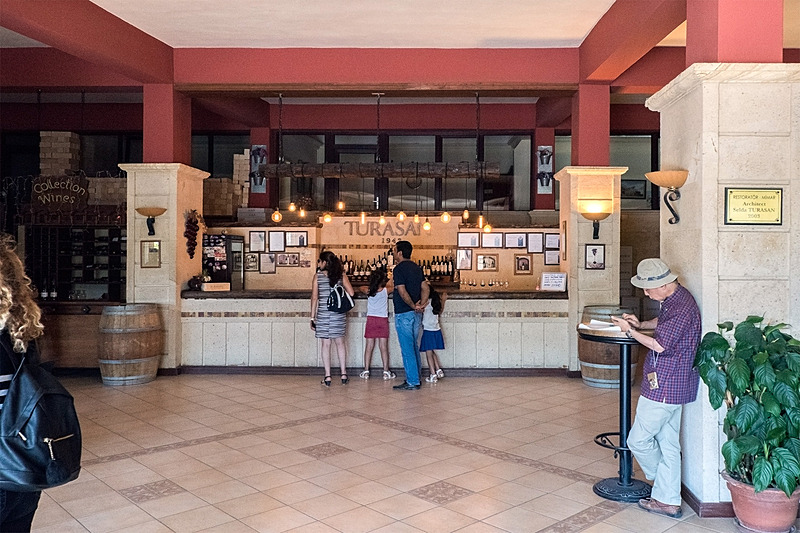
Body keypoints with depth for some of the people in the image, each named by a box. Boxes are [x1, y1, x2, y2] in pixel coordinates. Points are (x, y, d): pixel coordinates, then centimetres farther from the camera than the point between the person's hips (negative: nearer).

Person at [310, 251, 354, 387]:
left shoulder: (317, 276, -3)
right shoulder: (341, 275, 1)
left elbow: (314, 298, -4)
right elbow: (351, 293, -6)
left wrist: (312, 317, 1)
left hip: (323, 313, -2)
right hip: (339, 313, 2)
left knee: (326, 343, 4)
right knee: (340, 342, 12)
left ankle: (327, 376, 5)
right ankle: (344, 374, 14)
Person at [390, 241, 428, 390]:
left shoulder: (399, 269, -13)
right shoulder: (416, 268, 13)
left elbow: (402, 292, -21)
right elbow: (425, 288, 11)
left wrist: (413, 306, -11)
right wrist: (420, 305, 1)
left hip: (404, 313, -8)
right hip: (416, 315, 8)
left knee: (407, 349, -4)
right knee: (414, 346, 16)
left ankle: (412, 382, -1)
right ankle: (415, 378, 22)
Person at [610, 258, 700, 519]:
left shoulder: (681, 308, -24)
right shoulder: (674, 300, 8)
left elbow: (659, 345, -23)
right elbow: (663, 322, 27)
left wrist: (630, 331, -11)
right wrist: (641, 324, 9)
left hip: (664, 387, -10)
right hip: (671, 384, 11)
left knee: (638, 440, 2)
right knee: (668, 443, 15)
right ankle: (667, 500, 23)